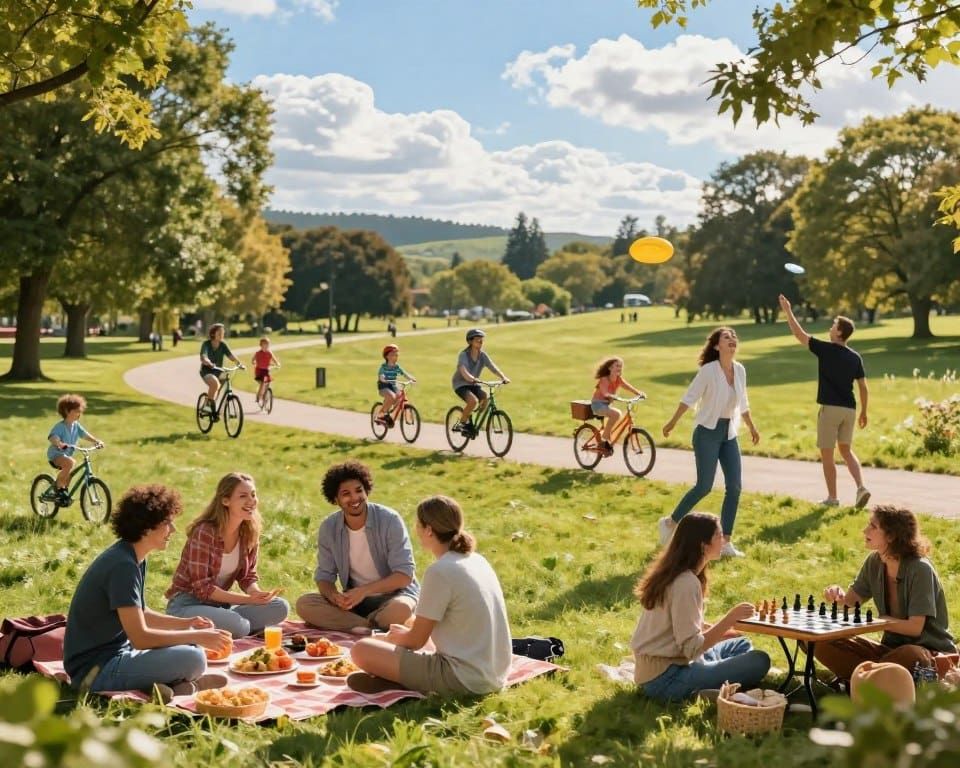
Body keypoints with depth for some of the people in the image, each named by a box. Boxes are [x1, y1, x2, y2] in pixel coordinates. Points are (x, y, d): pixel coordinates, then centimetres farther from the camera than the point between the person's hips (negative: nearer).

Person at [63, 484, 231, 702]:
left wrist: (187, 623, 5)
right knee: (193, 659, -27)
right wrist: (198, 637, -17)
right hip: (95, 670, -11)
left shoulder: (134, 558, 9)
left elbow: (140, 615, 19)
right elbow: (140, 637, -25)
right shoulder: (123, 566, -21)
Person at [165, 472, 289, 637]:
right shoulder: (204, 532, -19)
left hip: (221, 603, 6)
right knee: (238, 626, -33)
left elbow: (248, 577, 7)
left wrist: (258, 594, -17)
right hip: (187, 604, -6)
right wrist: (248, 599, -25)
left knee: (280, 607, -15)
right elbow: (202, 587, -20)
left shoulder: (250, 532, 0)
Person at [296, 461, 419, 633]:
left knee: (401, 609, -39)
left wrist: (364, 590, -28)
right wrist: (334, 596, -23)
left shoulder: (390, 520, -15)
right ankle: (377, 627, -23)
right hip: (354, 599, 4)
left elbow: (405, 575, -17)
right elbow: (324, 576, 1)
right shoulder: (328, 528, -3)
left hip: (393, 595, -4)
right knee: (304, 604, -20)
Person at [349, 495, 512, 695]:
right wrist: (406, 632, 21)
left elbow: (416, 641, -8)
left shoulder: (439, 572, -16)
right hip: (495, 677, 9)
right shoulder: (478, 560, 9)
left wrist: (396, 635, 14)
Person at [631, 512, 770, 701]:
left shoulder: (674, 572, 8)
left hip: (666, 663, 10)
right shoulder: (686, 583, -21)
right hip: (665, 678, -10)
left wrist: (729, 629, 5)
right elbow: (692, 648, -24)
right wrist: (731, 618, -20)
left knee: (741, 645, 22)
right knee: (759, 661, -15)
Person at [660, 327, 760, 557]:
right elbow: (689, 397, -10)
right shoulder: (708, 370, -14)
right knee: (704, 486, -7)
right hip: (707, 432, -6)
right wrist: (672, 422, -10)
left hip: (729, 434, 6)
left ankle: (726, 543, 6)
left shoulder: (740, 370, 4)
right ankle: (670, 523, 15)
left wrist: (751, 427, 26)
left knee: (734, 487, -1)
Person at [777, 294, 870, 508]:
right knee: (846, 450, 19)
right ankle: (861, 488, 0)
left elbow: (799, 334, -1)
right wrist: (864, 412, 18)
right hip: (849, 409, 5)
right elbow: (863, 387, 7)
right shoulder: (855, 358, 6)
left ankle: (832, 497, 10)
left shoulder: (825, 349, -8)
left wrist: (788, 311, 8)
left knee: (827, 454, 6)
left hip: (830, 408, -5)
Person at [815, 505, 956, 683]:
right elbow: (852, 600, 9)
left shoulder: (920, 569, -19)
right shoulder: (875, 562, 0)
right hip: (891, 646, 6)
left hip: (931, 652, -6)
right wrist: (838, 594, -14)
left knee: (910, 656, -43)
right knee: (824, 644, -12)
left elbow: (915, 627, -22)